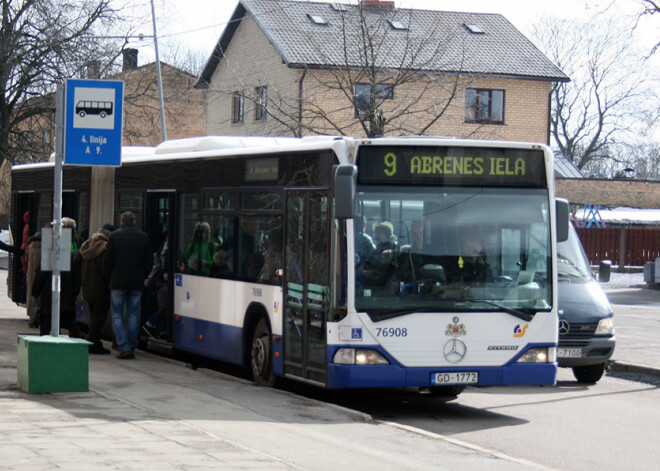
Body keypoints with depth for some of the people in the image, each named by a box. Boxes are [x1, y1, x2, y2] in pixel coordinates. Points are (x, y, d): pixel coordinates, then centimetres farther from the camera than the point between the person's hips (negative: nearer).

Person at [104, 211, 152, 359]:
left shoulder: (114, 236, -3)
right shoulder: (144, 237, 4)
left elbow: (107, 260, -4)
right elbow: (149, 261, 5)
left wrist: (110, 276, 10)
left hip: (118, 282, -2)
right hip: (137, 283, 2)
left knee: (117, 315, 2)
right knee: (133, 315, 8)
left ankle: (124, 348, -10)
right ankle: (131, 348, 8)